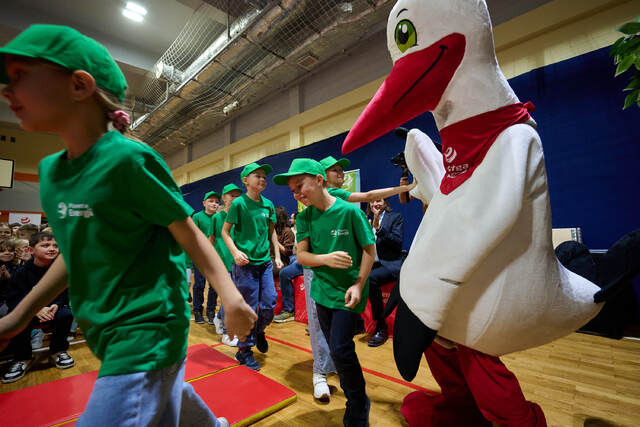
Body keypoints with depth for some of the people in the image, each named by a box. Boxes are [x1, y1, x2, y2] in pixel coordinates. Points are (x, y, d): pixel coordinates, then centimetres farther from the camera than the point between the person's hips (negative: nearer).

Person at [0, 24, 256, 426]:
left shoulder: (129, 159, -19)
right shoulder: (50, 170, 5)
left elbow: (188, 233, -17)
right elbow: (78, 249, 13)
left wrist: (231, 298, -21)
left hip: (148, 329, -8)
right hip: (106, 330, 8)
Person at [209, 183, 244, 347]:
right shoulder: (217, 217, 0)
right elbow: (211, 239, 4)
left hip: (237, 261, 4)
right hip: (222, 260, -4)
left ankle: (219, 318, 40)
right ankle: (227, 334, 11)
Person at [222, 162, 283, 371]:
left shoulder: (268, 204, 8)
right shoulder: (239, 203, -6)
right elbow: (225, 232, -3)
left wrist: (277, 256, 12)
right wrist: (235, 252, -17)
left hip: (265, 262, 5)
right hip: (245, 263, -5)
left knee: (270, 303, 6)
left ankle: (259, 332, 37)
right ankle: (244, 350, 23)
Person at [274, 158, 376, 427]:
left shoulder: (349, 211, -13)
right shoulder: (304, 217, 0)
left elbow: (370, 249, -7)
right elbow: (301, 255, -2)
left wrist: (359, 285, -13)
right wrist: (326, 259, -21)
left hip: (347, 293, -5)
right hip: (322, 291, 5)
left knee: (340, 350, -7)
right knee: (336, 351, 15)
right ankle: (353, 401, 40)